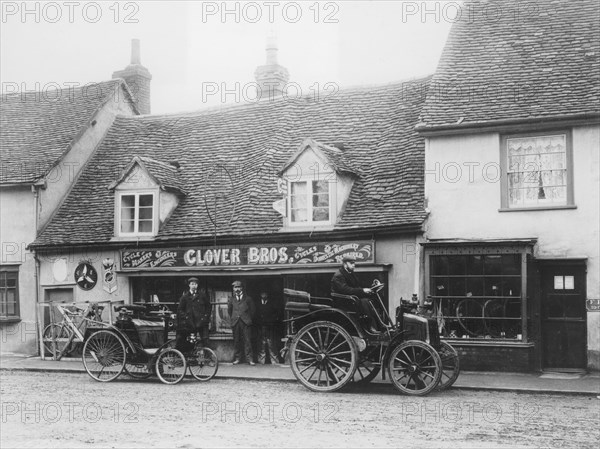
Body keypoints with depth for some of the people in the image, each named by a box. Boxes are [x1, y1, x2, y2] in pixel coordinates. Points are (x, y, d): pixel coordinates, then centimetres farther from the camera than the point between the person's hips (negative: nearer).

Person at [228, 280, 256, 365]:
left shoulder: (248, 299, 8)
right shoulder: (231, 299, 13)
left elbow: (252, 310, 12)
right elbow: (229, 310, 23)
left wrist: (249, 319, 9)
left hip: (246, 322, -2)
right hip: (235, 322, 2)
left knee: (248, 341, -6)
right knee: (236, 341, 1)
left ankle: (250, 359, -4)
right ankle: (237, 358, 8)